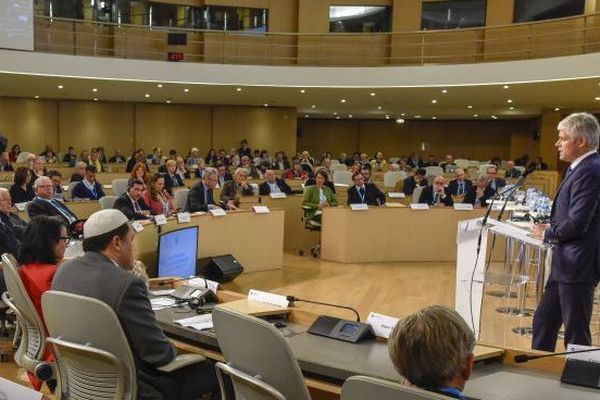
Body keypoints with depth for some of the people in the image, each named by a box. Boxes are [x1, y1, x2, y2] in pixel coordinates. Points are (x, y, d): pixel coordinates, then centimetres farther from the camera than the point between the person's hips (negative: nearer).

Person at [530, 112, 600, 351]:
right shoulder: (580, 168, 12)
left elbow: (577, 223, -24)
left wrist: (548, 233, -8)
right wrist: (551, 228, 2)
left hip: (578, 266, -10)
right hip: (565, 265, 10)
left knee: (576, 333, 3)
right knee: (543, 322, 17)